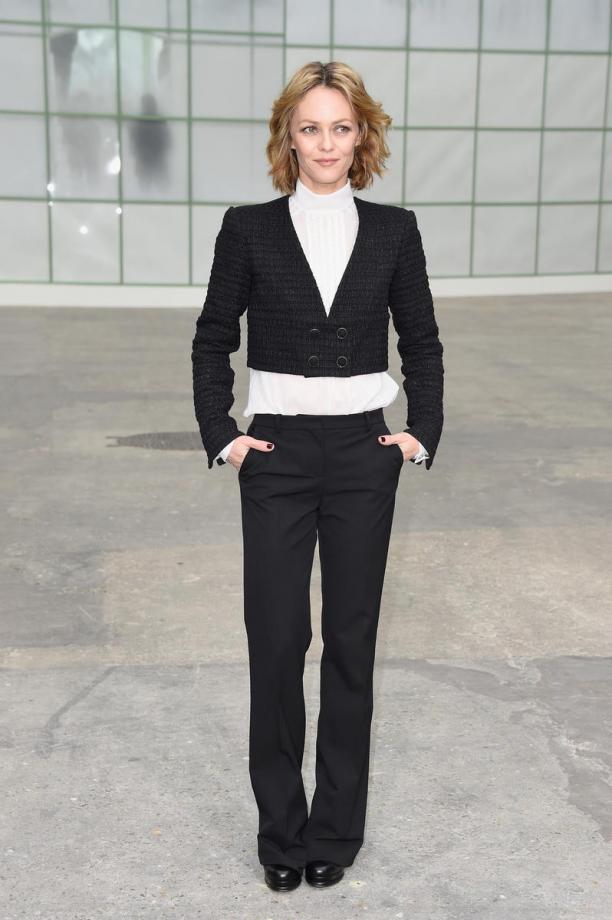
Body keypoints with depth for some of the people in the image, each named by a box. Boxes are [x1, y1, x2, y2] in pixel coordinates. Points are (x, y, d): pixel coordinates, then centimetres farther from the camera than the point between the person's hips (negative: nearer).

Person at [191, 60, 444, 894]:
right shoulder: (250, 229, -1)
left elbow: (422, 343, 9)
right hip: (277, 454, -1)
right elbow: (213, 340, 5)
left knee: (352, 638, 7)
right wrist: (221, 436, -2)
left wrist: (423, 435, 0)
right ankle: (280, 828, 18)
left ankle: (337, 826, 22)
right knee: (276, 637, 0)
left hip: (365, 453, 1)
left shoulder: (394, 230, 3)